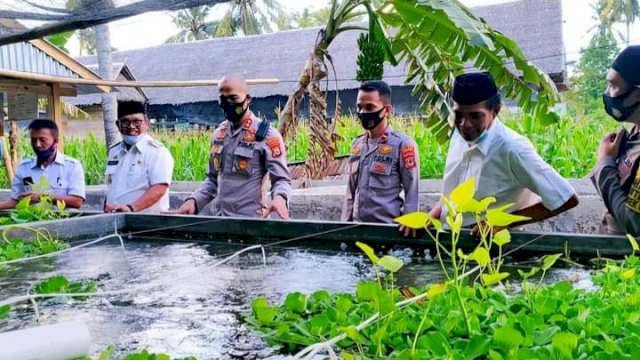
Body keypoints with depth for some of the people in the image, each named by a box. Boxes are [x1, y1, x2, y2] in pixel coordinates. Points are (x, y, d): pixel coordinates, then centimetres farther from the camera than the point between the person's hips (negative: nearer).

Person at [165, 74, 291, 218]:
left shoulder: (267, 135, -7)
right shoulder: (219, 133, 12)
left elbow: (281, 179, -10)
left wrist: (279, 198, -32)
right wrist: (193, 200, 1)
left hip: (251, 220, -6)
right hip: (221, 219, 6)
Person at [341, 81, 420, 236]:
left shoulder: (403, 144, -9)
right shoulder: (357, 145, 10)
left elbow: (412, 193, -9)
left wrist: (408, 223, -14)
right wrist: (345, 223, 10)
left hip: (387, 227, -5)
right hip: (357, 226, 6)